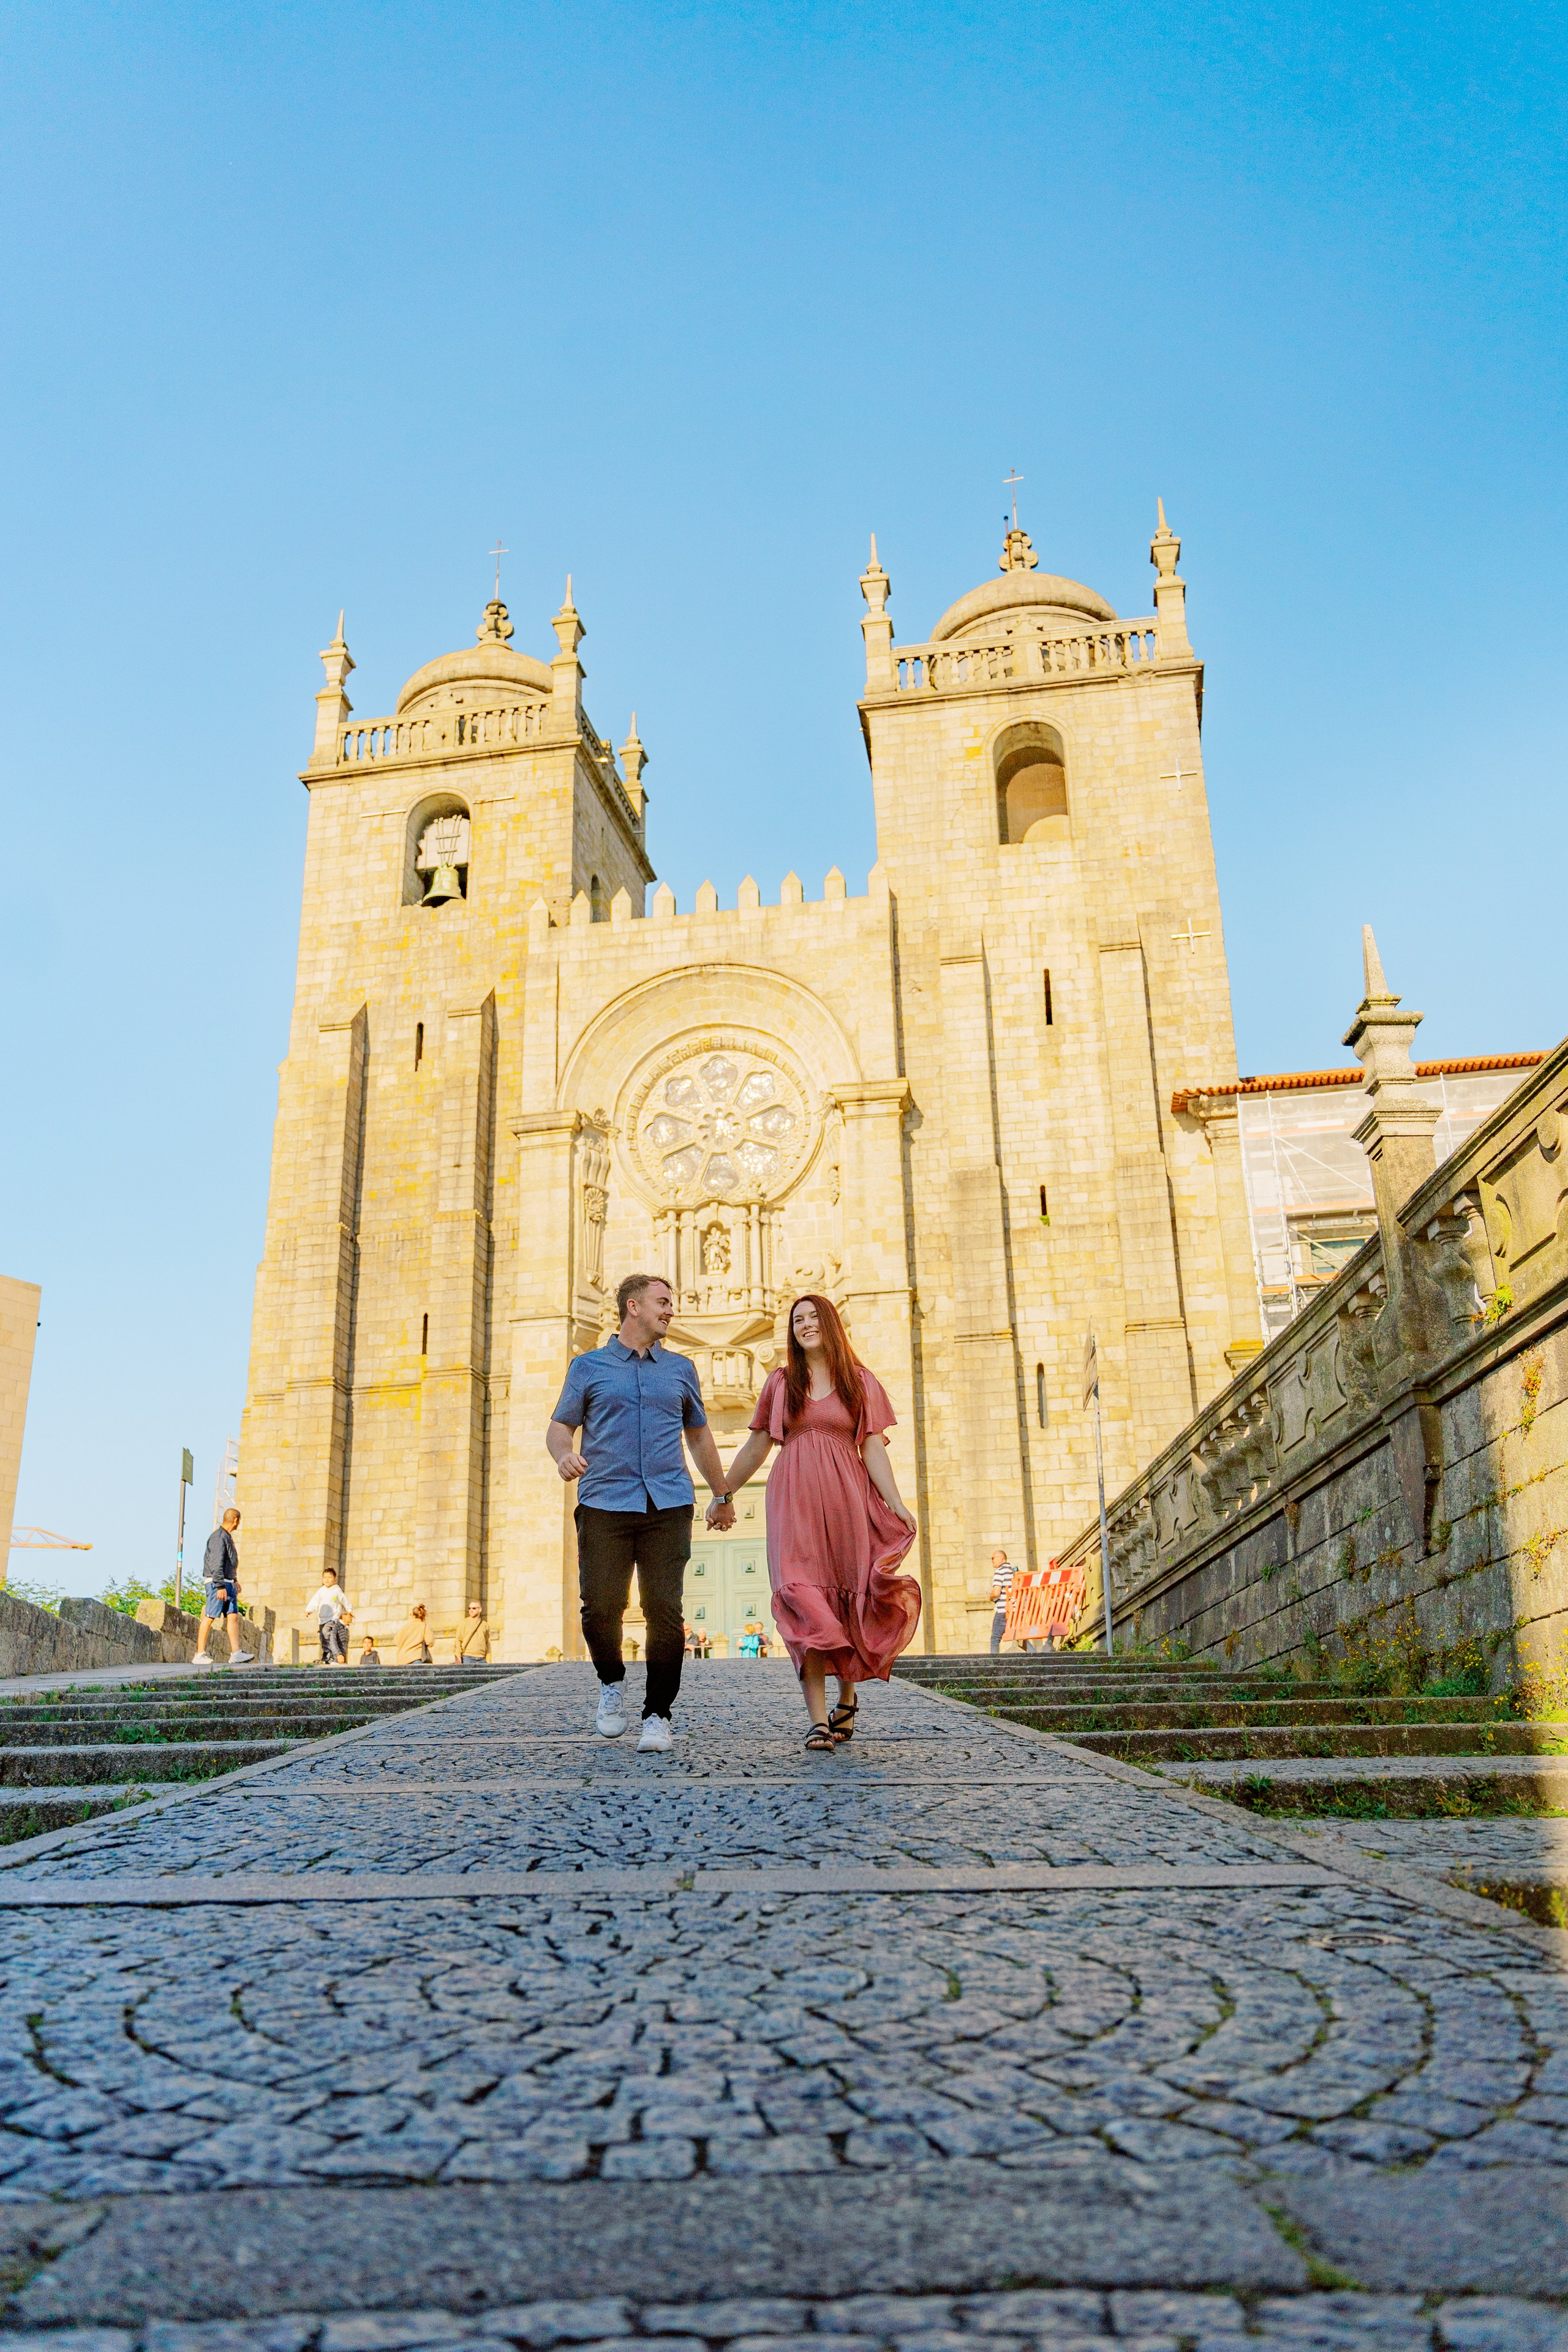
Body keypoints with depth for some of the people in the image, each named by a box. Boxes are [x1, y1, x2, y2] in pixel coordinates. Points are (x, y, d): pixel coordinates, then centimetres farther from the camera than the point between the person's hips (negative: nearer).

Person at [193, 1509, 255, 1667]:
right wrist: (220, 1586, -24)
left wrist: (234, 1580, 27)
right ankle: (200, 1655, -2)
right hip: (216, 1583, -10)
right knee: (209, 1618, -6)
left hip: (228, 1583, 10)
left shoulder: (228, 1537, 17)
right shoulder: (218, 1537, -14)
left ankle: (236, 1654, -3)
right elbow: (216, 1564, -20)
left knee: (233, 1616, 1)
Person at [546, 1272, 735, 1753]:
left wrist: (722, 1496, 30)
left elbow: (699, 1435, 27)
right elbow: (560, 1426, 9)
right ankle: (611, 1683, 20)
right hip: (604, 1506, -1)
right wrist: (564, 1455, -14)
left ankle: (658, 1714, 9)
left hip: (668, 1507, 2)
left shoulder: (680, 1369, 18)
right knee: (600, 1607, -9)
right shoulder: (588, 1367, 12)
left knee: (664, 1612, -6)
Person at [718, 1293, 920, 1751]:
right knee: (805, 1600, -11)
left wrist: (896, 1503, -9)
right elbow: (756, 1446, 18)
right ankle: (818, 1720, -14)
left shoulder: (861, 1383, 9)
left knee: (848, 1599, 0)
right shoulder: (780, 1383, 13)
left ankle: (847, 1698, 25)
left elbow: (873, 1449, 2)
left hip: (845, 1498, 0)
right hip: (794, 1501, 0)